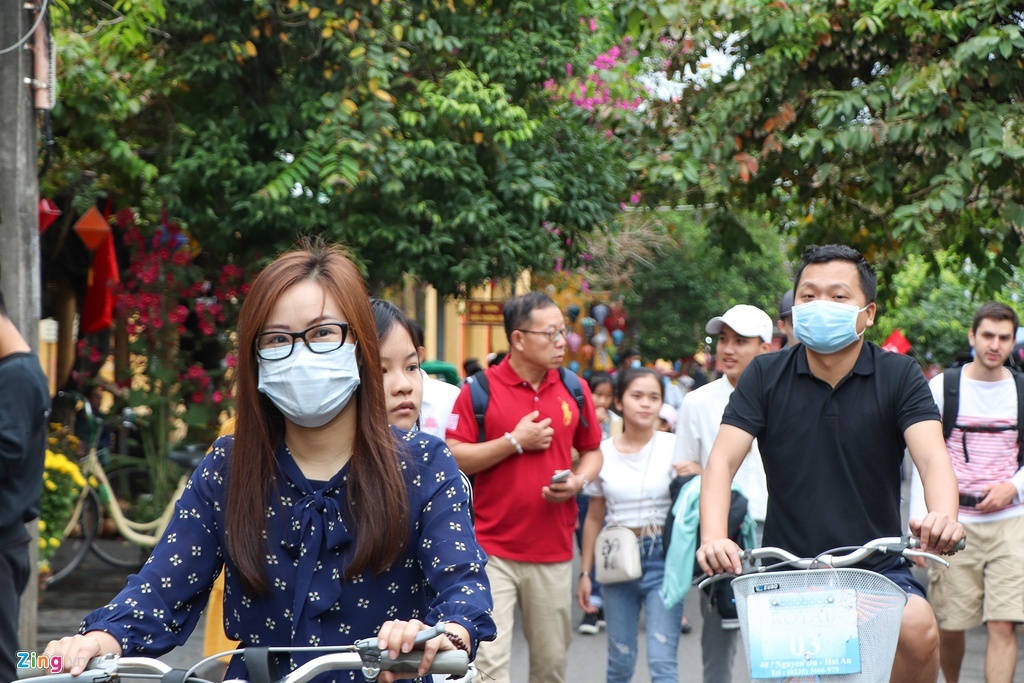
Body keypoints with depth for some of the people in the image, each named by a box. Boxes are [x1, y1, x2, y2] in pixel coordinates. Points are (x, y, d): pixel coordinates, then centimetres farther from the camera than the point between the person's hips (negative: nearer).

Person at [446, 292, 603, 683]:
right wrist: (515, 441, -12)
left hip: (554, 550, 4)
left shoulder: (574, 390, 8)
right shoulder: (480, 389, -4)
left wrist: (578, 481, -3)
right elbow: (453, 458, -8)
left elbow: (592, 451, 18)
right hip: (493, 549, -4)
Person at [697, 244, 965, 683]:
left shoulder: (899, 376, 0)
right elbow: (722, 460, -8)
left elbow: (931, 455, -15)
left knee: (919, 631, -27)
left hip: (878, 566, 0)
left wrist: (943, 517, -39)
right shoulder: (766, 376, 2)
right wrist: (713, 537, -29)